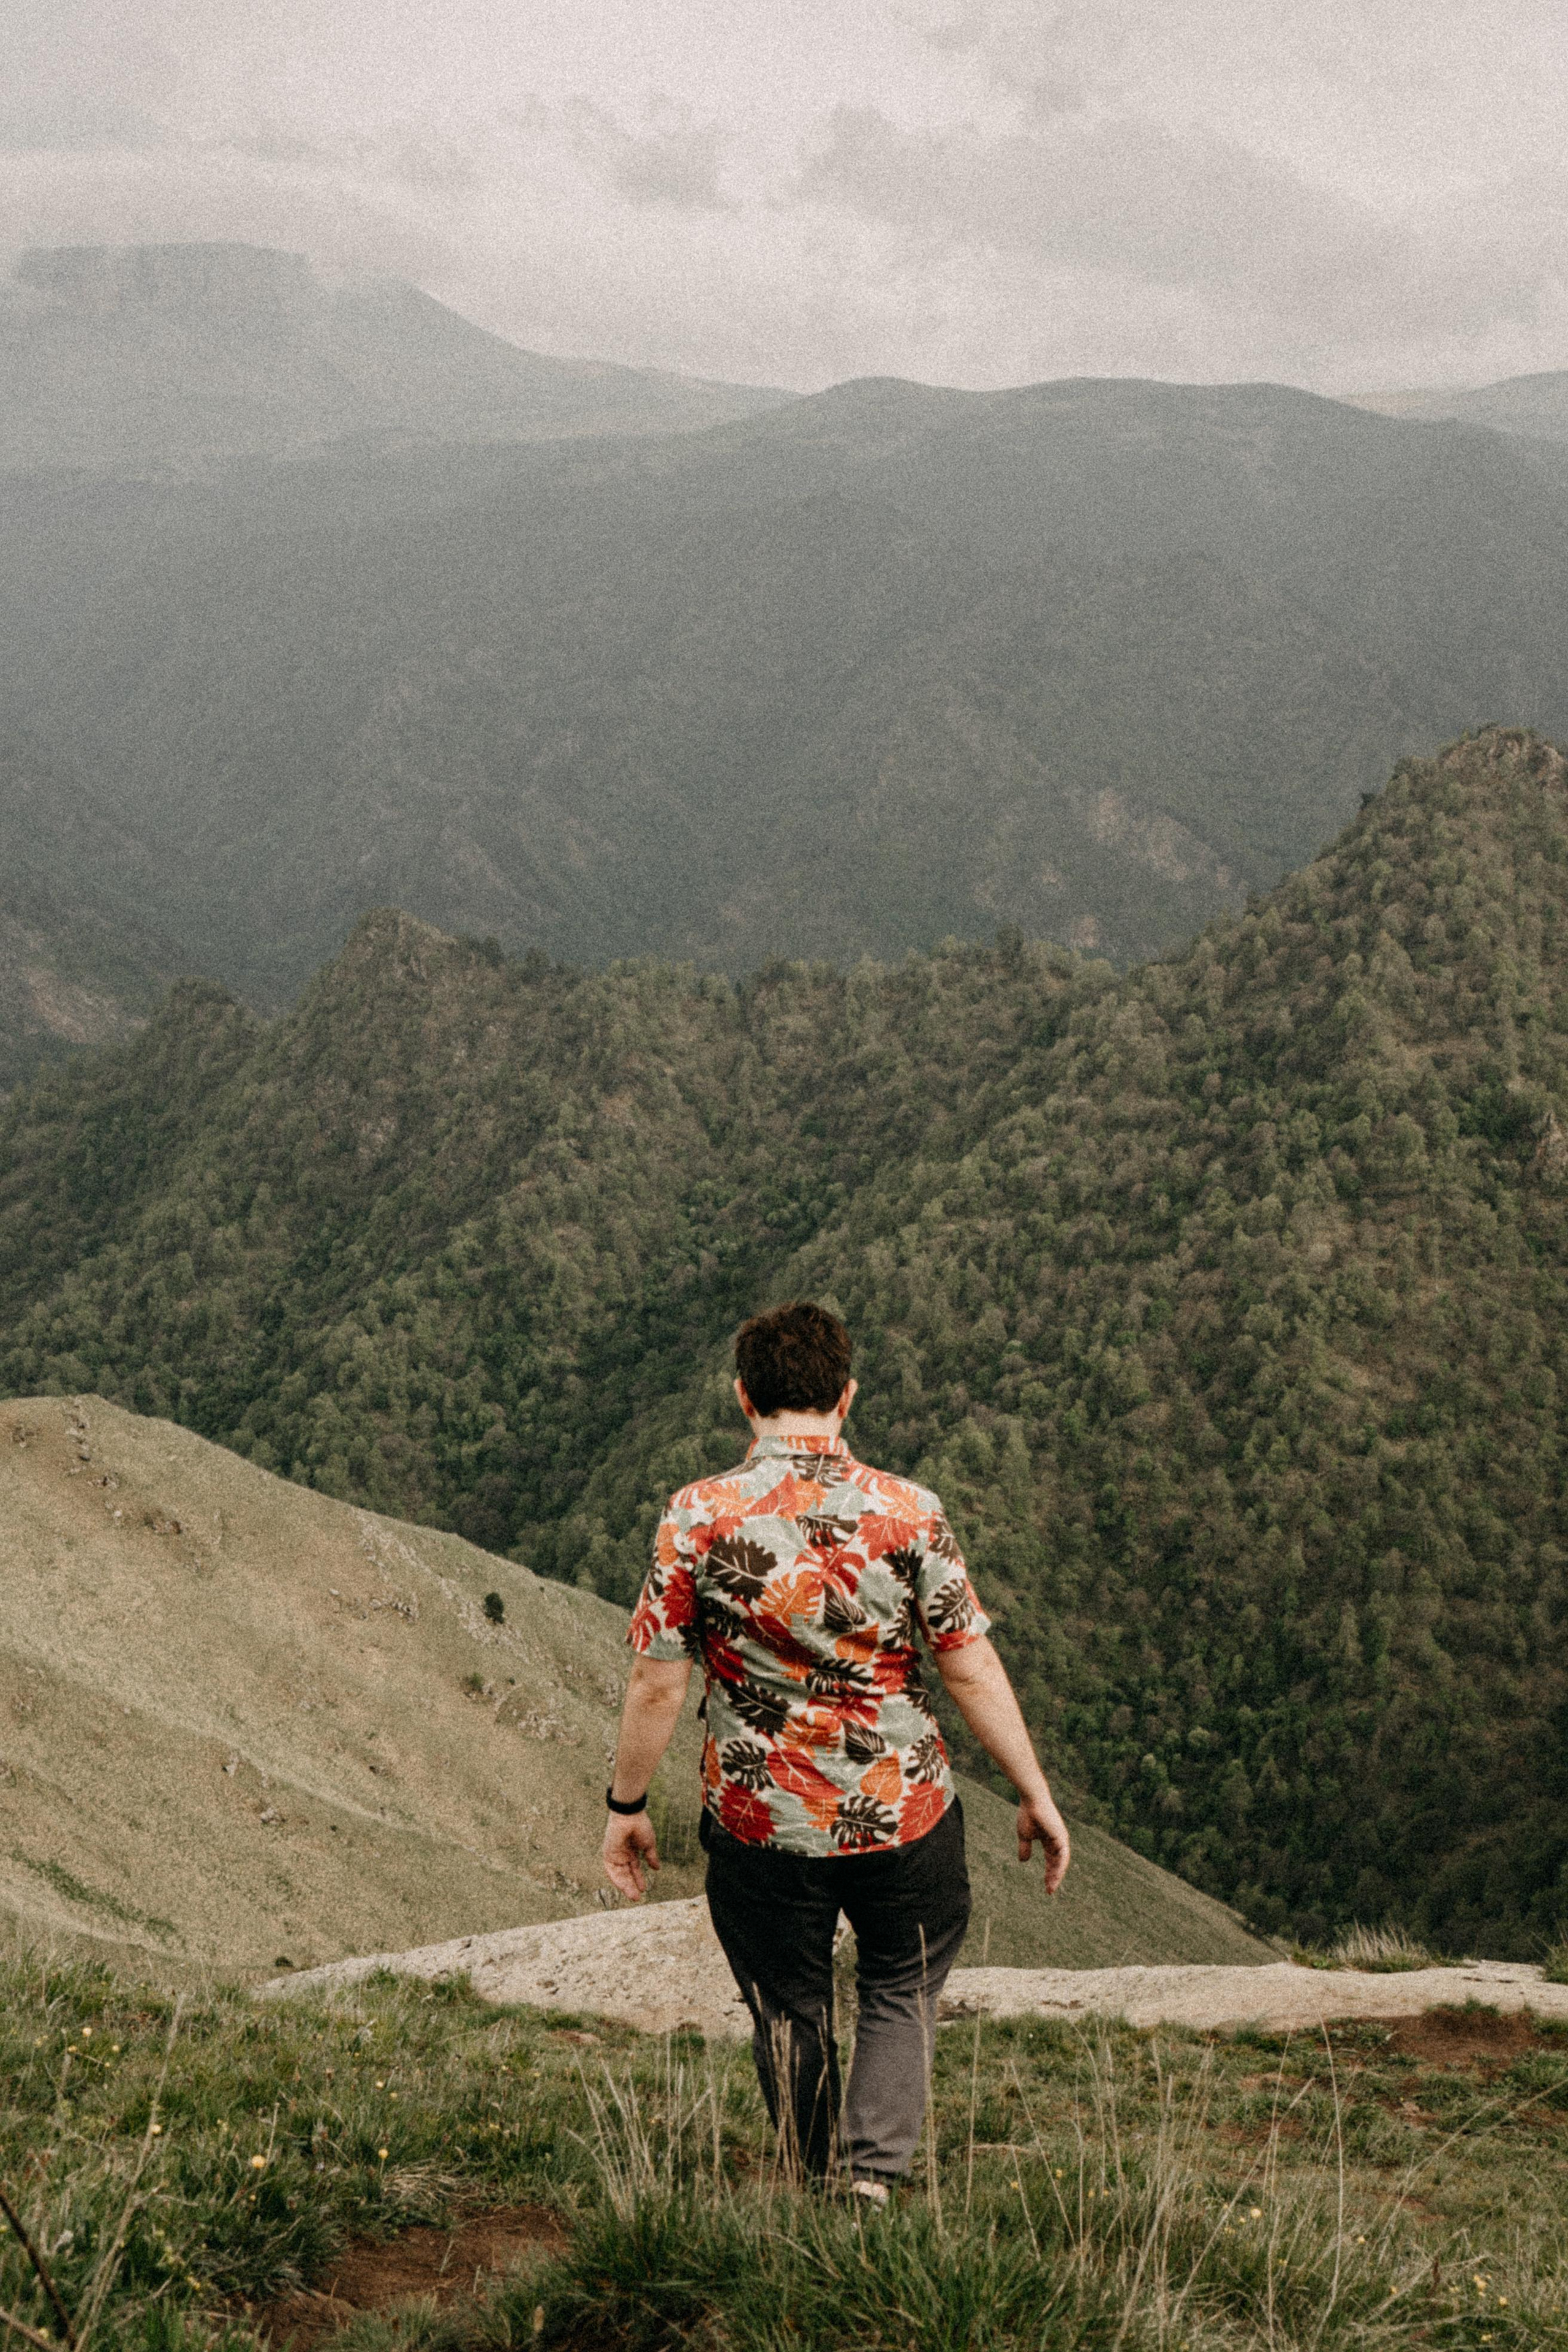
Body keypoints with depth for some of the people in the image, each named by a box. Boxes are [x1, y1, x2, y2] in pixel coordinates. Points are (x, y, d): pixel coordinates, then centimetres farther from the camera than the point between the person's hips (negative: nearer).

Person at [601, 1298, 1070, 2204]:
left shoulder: (698, 1517, -11)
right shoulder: (908, 1513, -11)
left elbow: (658, 1686, -8)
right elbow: (973, 1670, -7)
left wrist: (628, 1804, 6)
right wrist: (1036, 1793, 4)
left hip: (762, 1822, 0)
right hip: (904, 1813, 0)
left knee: (790, 2013, 20)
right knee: (903, 1995, 22)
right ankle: (874, 2174, 9)